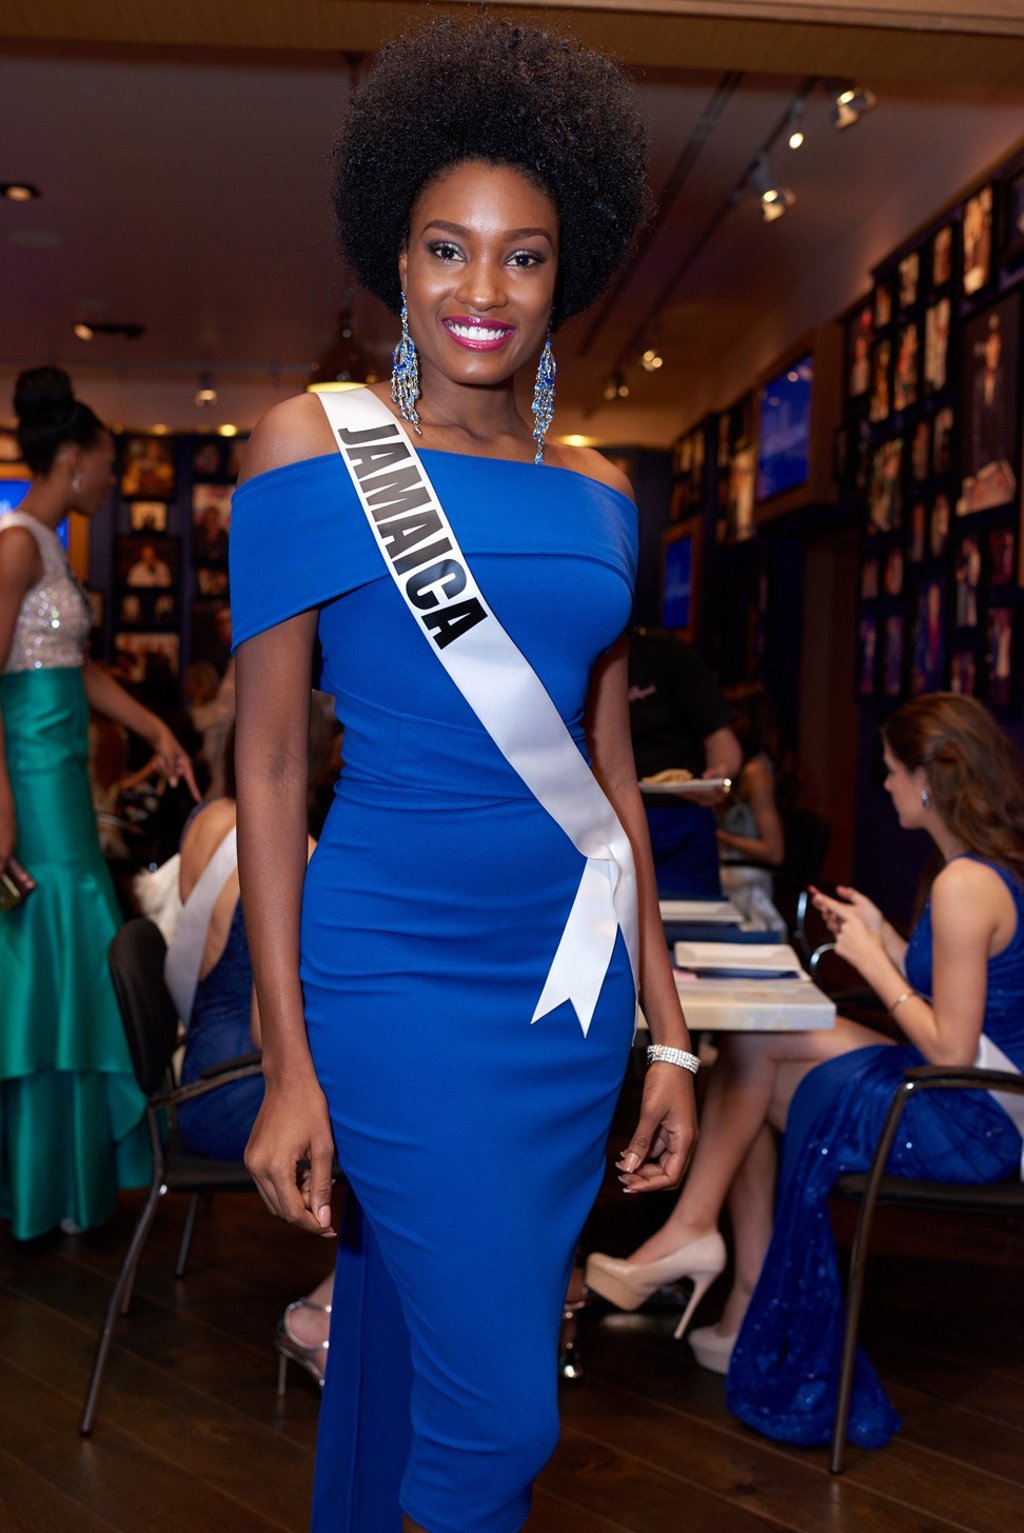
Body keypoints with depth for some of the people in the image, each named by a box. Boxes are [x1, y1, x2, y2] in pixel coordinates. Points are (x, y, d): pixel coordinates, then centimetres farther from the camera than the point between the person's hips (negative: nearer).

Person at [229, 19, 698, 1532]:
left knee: (407, 1344, 16)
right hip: (402, 971, -4)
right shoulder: (312, 445, -4)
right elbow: (267, 763, -6)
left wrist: (666, 1030, 11)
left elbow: (611, 767, 12)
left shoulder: (597, 493, 9)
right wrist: (288, 1063, -10)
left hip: (573, 976, 5)